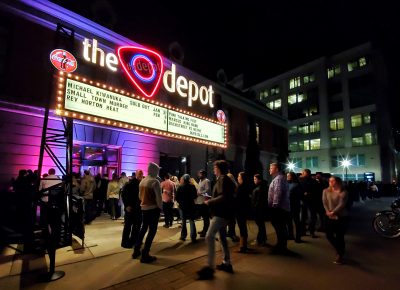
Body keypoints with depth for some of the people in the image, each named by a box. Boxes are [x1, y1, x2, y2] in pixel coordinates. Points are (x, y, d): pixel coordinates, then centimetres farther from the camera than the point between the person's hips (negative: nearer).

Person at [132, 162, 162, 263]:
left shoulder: (142, 181, 6)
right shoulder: (155, 182, -17)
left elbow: (140, 195, 13)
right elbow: (158, 197, -19)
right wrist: (160, 207, -4)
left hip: (144, 208, 8)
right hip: (153, 208, -8)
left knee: (143, 228, 20)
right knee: (152, 231, 0)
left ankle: (136, 251, 29)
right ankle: (145, 255, 3)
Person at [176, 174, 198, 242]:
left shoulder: (180, 187, -11)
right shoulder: (192, 187, -11)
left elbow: (177, 198, -8)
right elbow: (195, 196, -3)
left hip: (183, 206, 0)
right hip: (191, 206, 0)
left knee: (183, 221, 15)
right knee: (192, 221, 6)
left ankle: (183, 236, 20)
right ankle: (193, 237, -1)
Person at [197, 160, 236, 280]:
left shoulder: (223, 179, -14)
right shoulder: (225, 179, 17)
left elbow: (223, 197, -25)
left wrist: (209, 202, -15)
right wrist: (212, 201, 10)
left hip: (221, 213, -11)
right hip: (223, 213, 11)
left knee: (209, 237, -14)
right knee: (222, 237, 17)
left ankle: (210, 267, -13)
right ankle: (227, 264, 27)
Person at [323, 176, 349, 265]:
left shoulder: (343, 192, -9)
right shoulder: (326, 191, 2)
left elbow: (341, 204, -17)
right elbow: (324, 203, -5)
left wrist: (333, 212, -25)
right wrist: (328, 212, -18)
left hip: (341, 217, -4)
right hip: (329, 217, 4)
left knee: (339, 237, 3)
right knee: (329, 235, 6)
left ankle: (340, 255, 25)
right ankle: (339, 251, 35)